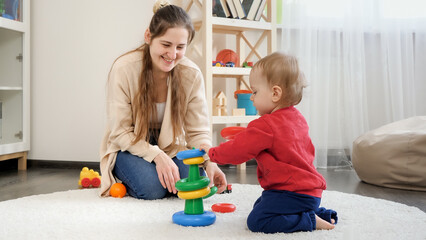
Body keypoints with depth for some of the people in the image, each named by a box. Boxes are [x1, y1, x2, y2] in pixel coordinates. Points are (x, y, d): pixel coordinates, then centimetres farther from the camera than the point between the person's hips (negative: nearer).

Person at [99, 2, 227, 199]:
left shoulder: (192, 74, -15)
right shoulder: (124, 68, -22)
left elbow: (198, 132, -11)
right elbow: (120, 132, -17)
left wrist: (210, 162, -31)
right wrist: (156, 156, -31)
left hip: (171, 147, 2)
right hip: (129, 148, -2)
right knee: (152, 187, -29)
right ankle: (123, 178, 6)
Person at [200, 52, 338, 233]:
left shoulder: (265, 126, -20)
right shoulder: (298, 118, 10)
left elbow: (237, 150, -15)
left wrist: (212, 153, 4)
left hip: (292, 192, -10)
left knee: (257, 221, -16)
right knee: (259, 205, 23)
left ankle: (311, 220, -10)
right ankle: (320, 212, 15)